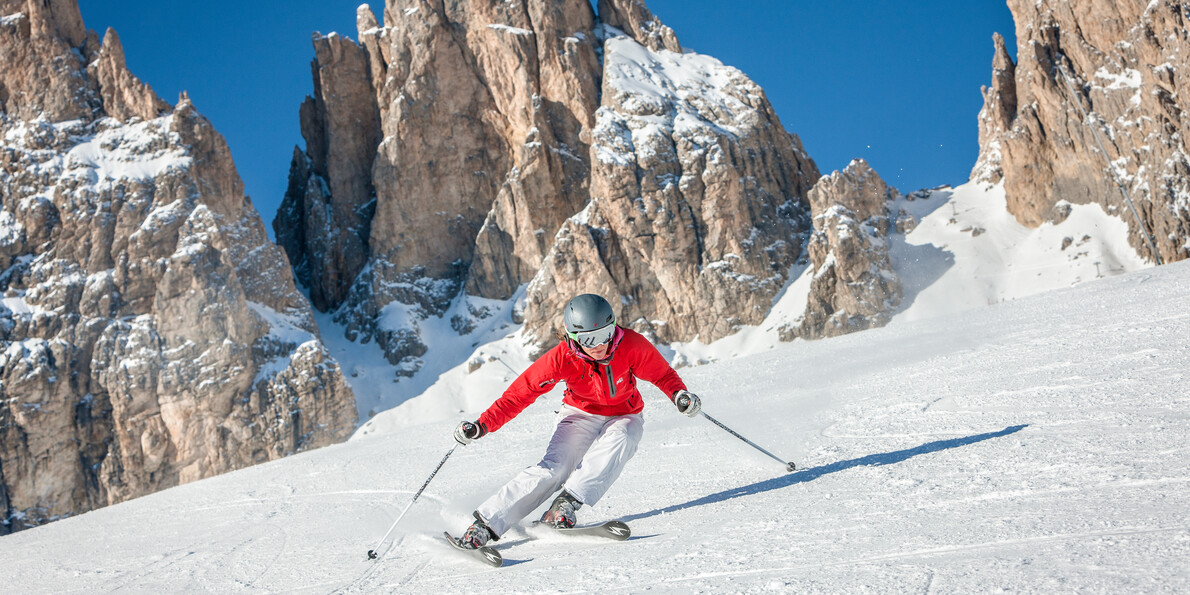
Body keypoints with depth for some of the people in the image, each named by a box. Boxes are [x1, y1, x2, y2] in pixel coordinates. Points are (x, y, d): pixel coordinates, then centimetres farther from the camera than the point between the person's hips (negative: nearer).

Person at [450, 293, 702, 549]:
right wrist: (482, 426, -28)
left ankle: (566, 503, -34)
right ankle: (485, 523, -20)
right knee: (553, 468, -23)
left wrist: (680, 394, -30)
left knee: (617, 442, -35)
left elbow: (662, 374, -8)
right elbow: (521, 392, -19)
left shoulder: (630, 344, -23)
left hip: (622, 417, 1)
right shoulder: (562, 357, -23)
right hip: (581, 415, -1)